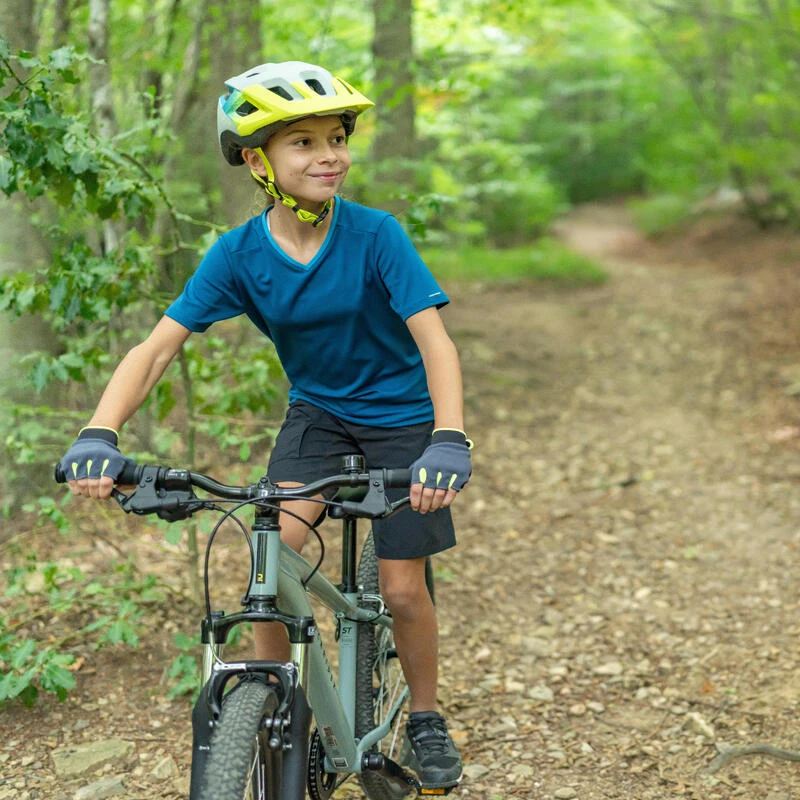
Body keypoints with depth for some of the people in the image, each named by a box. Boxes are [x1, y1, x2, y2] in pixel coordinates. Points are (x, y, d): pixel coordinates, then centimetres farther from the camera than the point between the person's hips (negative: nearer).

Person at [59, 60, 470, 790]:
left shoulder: (374, 234, -23)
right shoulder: (240, 253, -16)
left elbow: (432, 337, -28)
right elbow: (158, 346, -19)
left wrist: (449, 439, -44)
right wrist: (99, 435, -34)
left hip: (399, 416, -2)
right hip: (317, 411, 2)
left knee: (402, 588, 0)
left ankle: (426, 721, 26)